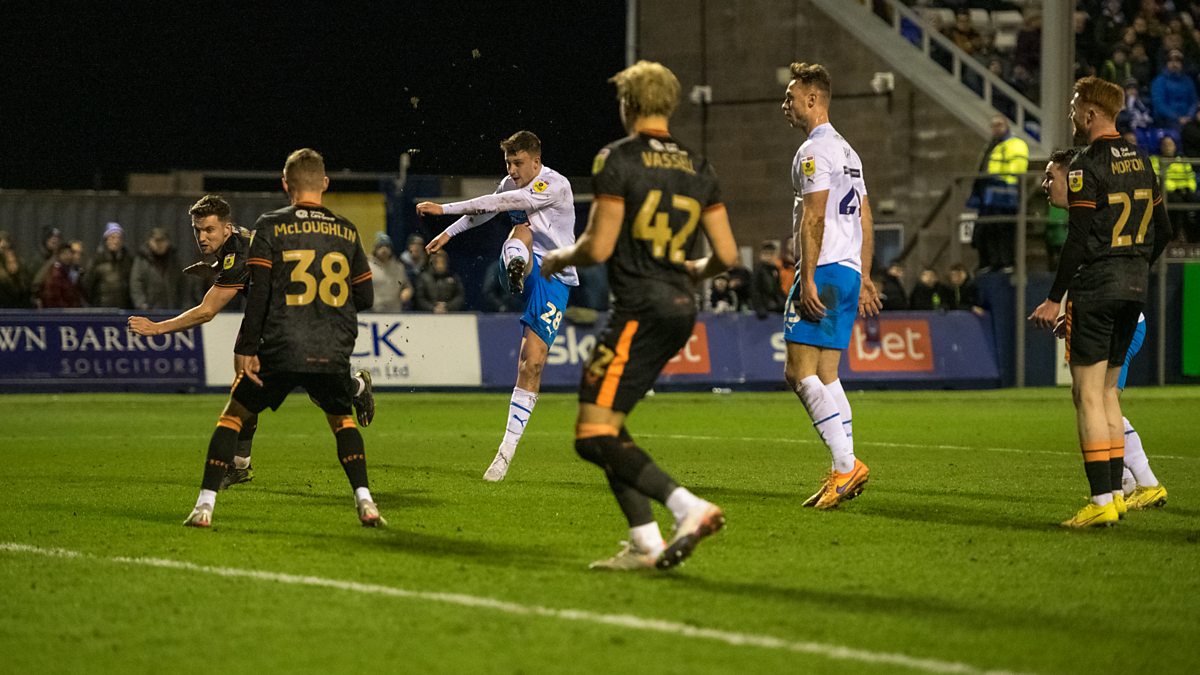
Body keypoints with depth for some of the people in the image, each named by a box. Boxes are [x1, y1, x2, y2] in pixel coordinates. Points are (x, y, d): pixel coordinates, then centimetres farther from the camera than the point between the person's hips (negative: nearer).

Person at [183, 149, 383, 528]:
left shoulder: (270, 227, -1)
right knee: (342, 421, 24)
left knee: (233, 415, 13)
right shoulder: (346, 231, 9)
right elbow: (364, 298, 13)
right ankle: (365, 503, 7)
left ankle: (205, 505, 4)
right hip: (333, 354, 3)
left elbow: (258, 294, -8)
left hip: (281, 351, -2)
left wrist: (245, 349, -6)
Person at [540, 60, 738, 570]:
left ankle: (689, 508, -22)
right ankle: (645, 544, 6)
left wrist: (559, 260, 8)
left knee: (594, 437, -8)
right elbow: (726, 255, 9)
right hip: (681, 310, 8)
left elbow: (598, 247, -13)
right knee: (608, 428, 15)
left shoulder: (617, 160, -8)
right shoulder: (698, 170, 12)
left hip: (640, 309, -8)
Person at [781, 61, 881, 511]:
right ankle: (844, 472, 4)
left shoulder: (814, 150, -9)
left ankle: (847, 463, -19)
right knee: (825, 376, 9)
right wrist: (864, 278, 23)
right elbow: (865, 221, 22)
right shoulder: (847, 151, 21)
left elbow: (814, 219, -17)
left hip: (823, 271, -10)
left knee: (800, 371, -12)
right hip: (849, 272, 10)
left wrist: (807, 279, -20)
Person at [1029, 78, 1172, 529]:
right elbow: (1162, 230, 15)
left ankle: (1102, 502, -10)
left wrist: (1054, 299, -12)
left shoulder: (1087, 167, -13)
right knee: (1107, 390, 16)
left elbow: (1078, 241, -17)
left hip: (1095, 287, -8)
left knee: (1088, 393, -6)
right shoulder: (1140, 162, 11)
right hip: (1134, 287, 8)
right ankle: (1115, 492, 15)